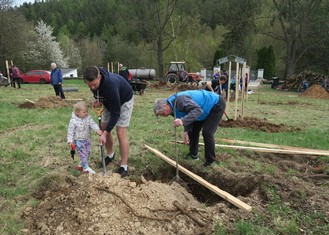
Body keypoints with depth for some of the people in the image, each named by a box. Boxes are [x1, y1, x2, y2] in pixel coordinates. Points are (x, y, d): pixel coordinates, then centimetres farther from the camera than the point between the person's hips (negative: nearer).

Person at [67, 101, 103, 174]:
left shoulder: (88, 118, -7)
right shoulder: (73, 121, -19)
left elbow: (93, 124, -18)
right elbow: (70, 131, -13)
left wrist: (98, 130, -36)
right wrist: (70, 141, -16)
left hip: (87, 139, 6)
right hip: (78, 140, -6)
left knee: (88, 153, 14)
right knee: (83, 154, -3)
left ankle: (81, 165, 35)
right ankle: (86, 168, 10)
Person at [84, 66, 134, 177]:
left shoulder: (111, 84, -43)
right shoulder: (92, 81, -22)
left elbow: (115, 113, -36)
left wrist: (105, 133, -36)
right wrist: (98, 100, -14)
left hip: (124, 100, -7)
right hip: (109, 101, 7)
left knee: (121, 133, -12)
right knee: (104, 128, 7)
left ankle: (124, 167, -3)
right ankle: (110, 155, 29)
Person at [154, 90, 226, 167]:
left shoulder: (181, 100, -34)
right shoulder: (173, 105, -3)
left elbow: (198, 110, -43)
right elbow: (187, 116, 6)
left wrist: (183, 121, -51)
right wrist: (186, 131, -3)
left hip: (217, 105, -10)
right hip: (206, 109, 10)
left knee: (207, 132, -15)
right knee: (192, 130, 10)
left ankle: (210, 160, 2)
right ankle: (193, 154, 25)